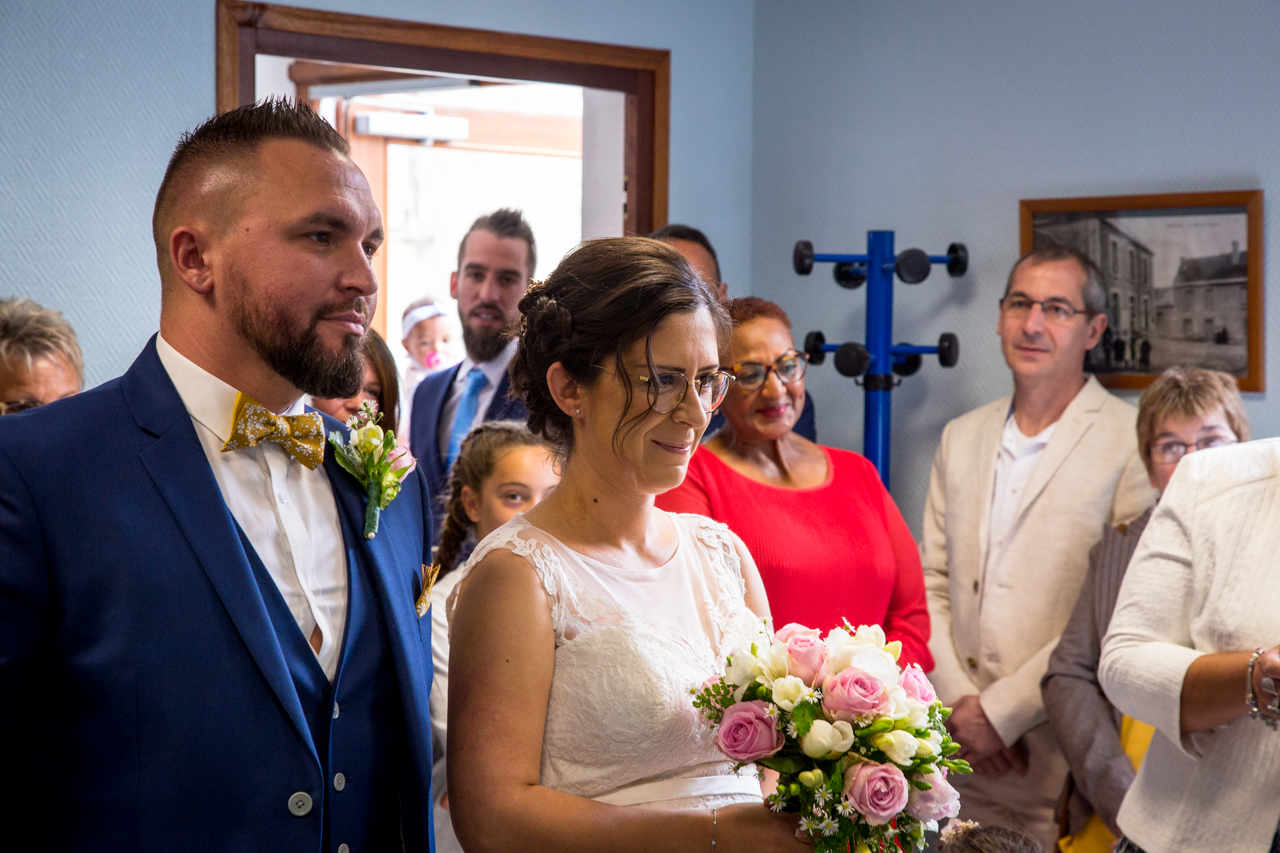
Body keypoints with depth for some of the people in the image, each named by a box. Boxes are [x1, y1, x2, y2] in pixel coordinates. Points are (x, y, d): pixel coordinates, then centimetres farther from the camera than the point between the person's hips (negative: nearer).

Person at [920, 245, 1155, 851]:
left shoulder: (1134, 443, -8)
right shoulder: (961, 438, 12)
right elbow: (931, 582, 11)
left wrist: (1001, 710, -13)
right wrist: (961, 703, -4)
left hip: (1065, 757, -4)